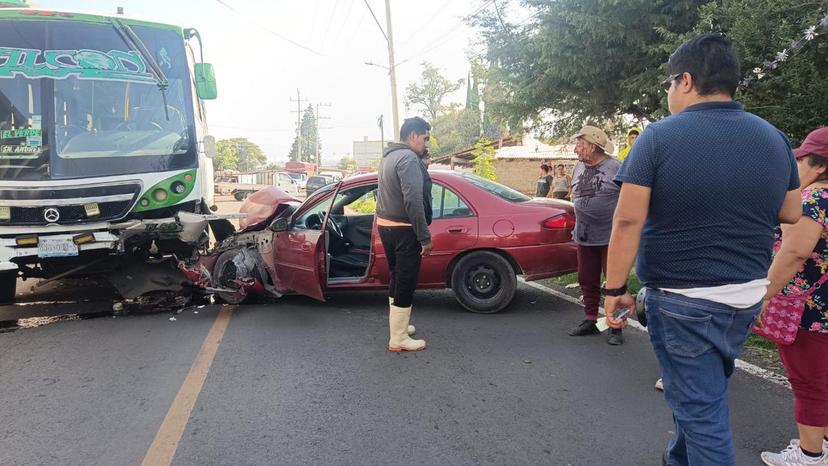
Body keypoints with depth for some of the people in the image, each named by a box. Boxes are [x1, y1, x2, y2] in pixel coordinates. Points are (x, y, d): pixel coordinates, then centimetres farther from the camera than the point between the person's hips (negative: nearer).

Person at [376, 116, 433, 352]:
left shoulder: (389, 156, 14)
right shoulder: (408, 158, -18)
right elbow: (413, 201, -25)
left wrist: (421, 163, 10)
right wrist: (425, 237, -22)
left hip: (386, 225, 10)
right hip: (404, 230, -10)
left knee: (397, 279, 20)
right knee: (406, 283, -2)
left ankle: (397, 325, 33)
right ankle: (398, 339, 5)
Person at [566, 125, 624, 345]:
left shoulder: (616, 168, -9)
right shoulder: (579, 167, 10)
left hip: (611, 237, -6)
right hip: (584, 237, 6)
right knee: (587, 281, 13)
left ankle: (615, 327, 11)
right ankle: (590, 321, 26)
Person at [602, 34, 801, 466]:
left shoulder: (659, 137, -14)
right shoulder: (774, 138, 2)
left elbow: (628, 221, -18)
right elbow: (790, 213, 11)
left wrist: (615, 288, -10)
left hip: (682, 299, -6)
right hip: (748, 296, 7)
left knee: (700, 405, 5)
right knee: (705, 389, 25)